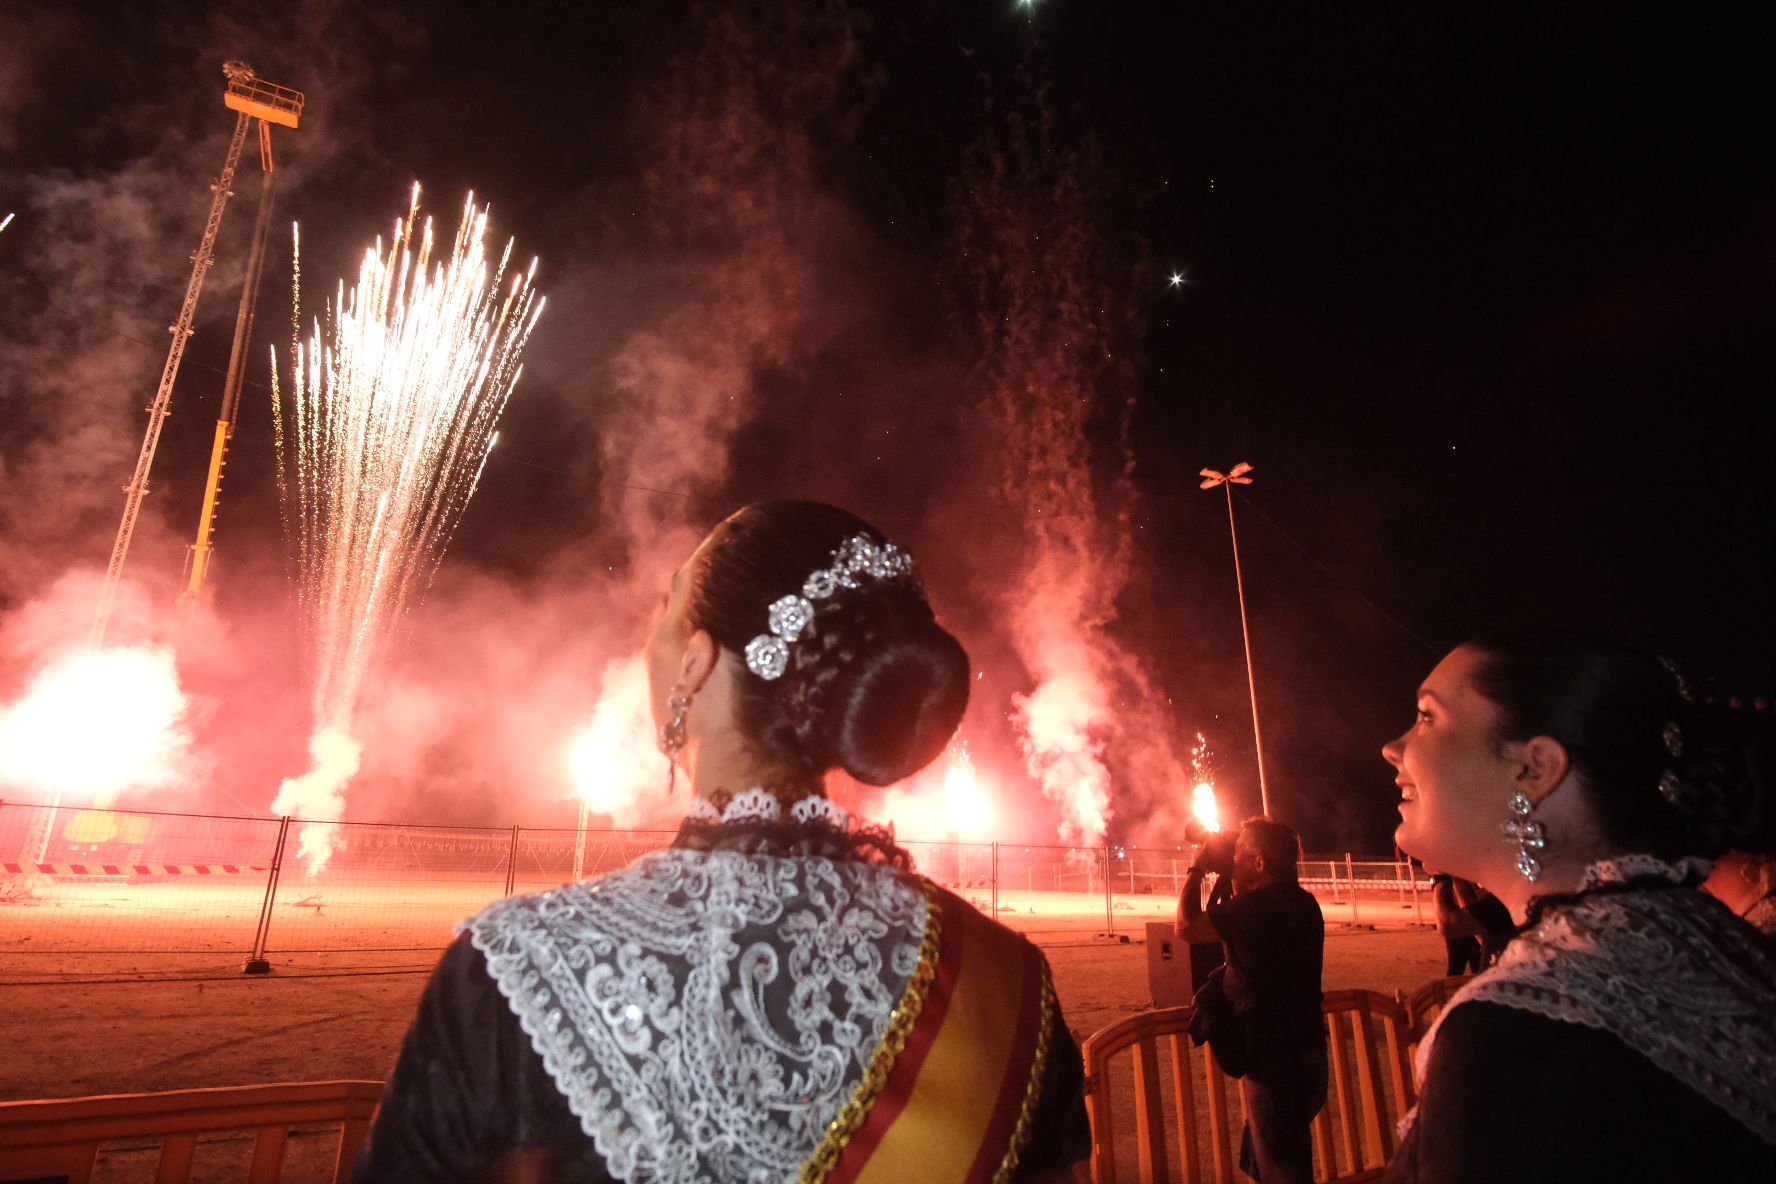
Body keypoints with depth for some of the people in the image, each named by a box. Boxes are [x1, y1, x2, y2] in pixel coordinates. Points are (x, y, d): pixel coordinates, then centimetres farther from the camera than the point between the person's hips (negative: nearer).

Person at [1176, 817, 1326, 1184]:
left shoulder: (1257, 905, -23)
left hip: (1273, 1056, -9)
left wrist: (1197, 869, -4)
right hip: (1304, 1047, 9)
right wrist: (1227, 874, 11)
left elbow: (1186, 927, -15)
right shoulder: (1303, 903, 5)